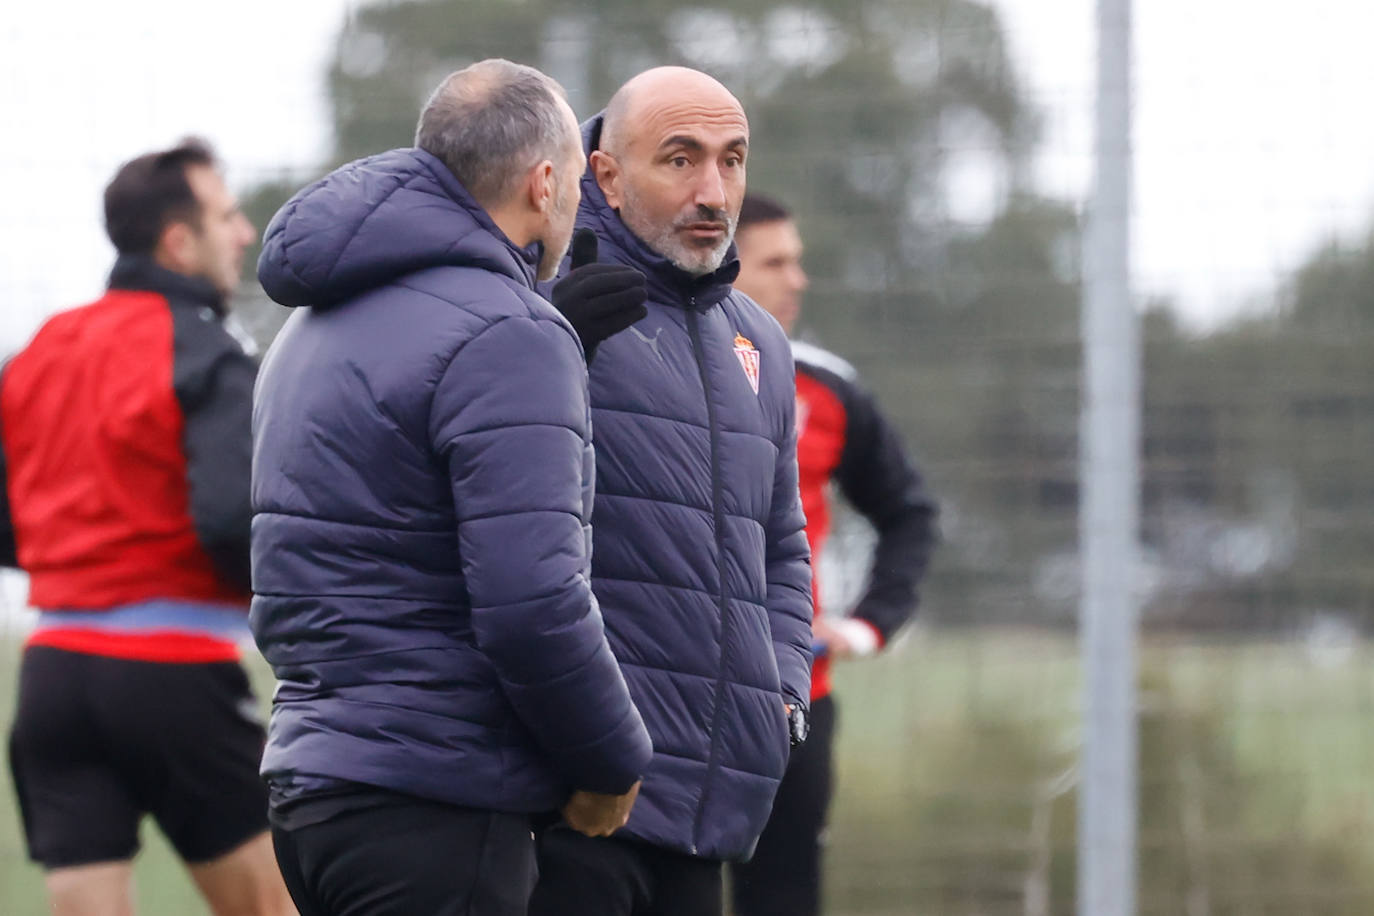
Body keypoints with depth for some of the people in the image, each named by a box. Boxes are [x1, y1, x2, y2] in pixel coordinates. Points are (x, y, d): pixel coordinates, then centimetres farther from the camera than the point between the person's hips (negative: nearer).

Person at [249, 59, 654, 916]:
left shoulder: (323, 324, 15)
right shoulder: (507, 339, -14)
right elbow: (531, 603, -21)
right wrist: (613, 761, -6)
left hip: (312, 771, 9)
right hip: (432, 811, -9)